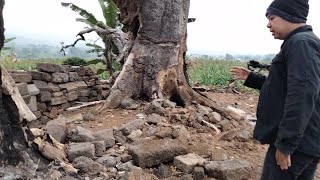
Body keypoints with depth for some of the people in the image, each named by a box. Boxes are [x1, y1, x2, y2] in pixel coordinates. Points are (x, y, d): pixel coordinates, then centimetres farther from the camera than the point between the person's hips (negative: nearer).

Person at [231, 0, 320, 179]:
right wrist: (250, 77, 17)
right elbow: (281, 86, 23)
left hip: (296, 142, -10)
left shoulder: (301, 44, -16)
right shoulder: (304, 43, 18)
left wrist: (285, 144, -24)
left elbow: (301, 98, -25)